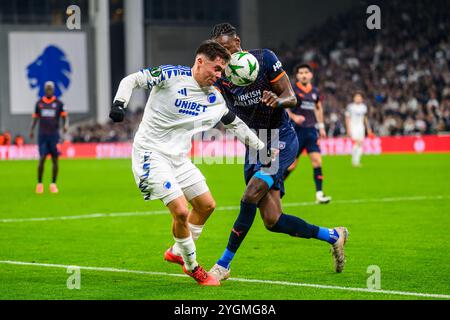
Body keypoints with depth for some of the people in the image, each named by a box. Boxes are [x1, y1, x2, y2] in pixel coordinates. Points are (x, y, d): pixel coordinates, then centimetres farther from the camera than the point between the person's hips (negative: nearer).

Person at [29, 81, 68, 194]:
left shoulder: (58, 103, 3)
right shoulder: (39, 103, 8)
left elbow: (65, 116, -2)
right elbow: (35, 117, 16)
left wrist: (66, 125, -22)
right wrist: (31, 130, 6)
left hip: (54, 134, 0)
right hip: (42, 135, 0)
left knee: (55, 160, 1)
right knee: (42, 159, -6)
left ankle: (53, 184, 9)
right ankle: (39, 183, 3)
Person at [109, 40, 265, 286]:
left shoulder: (215, 98, 4)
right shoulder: (171, 76, -15)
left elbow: (235, 125, 18)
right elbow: (131, 80, -13)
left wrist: (263, 149, 17)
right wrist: (119, 103, -29)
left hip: (179, 157, 8)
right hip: (151, 154, -8)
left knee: (206, 205, 11)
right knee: (181, 211, -16)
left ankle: (177, 252, 32)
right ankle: (192, 268, 6)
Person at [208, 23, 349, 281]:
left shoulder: (264, 59, -12)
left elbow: (291, 97, -12)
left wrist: (278, 101, -34)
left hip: (281, 140, -6)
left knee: (250, 196, -22)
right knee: (272, 221, -1)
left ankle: (224, 265, -13)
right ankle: (333, 236, 18)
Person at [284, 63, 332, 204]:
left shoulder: (315, 91, 11)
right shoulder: (292, 90, -6)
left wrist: (321, 126, 22)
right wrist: (294, 117, -23)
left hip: (311, 130, 5)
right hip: (296, 130, -5)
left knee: (317, 160, -8)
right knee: (292, 163, -4)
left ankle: (319, 194, -7)